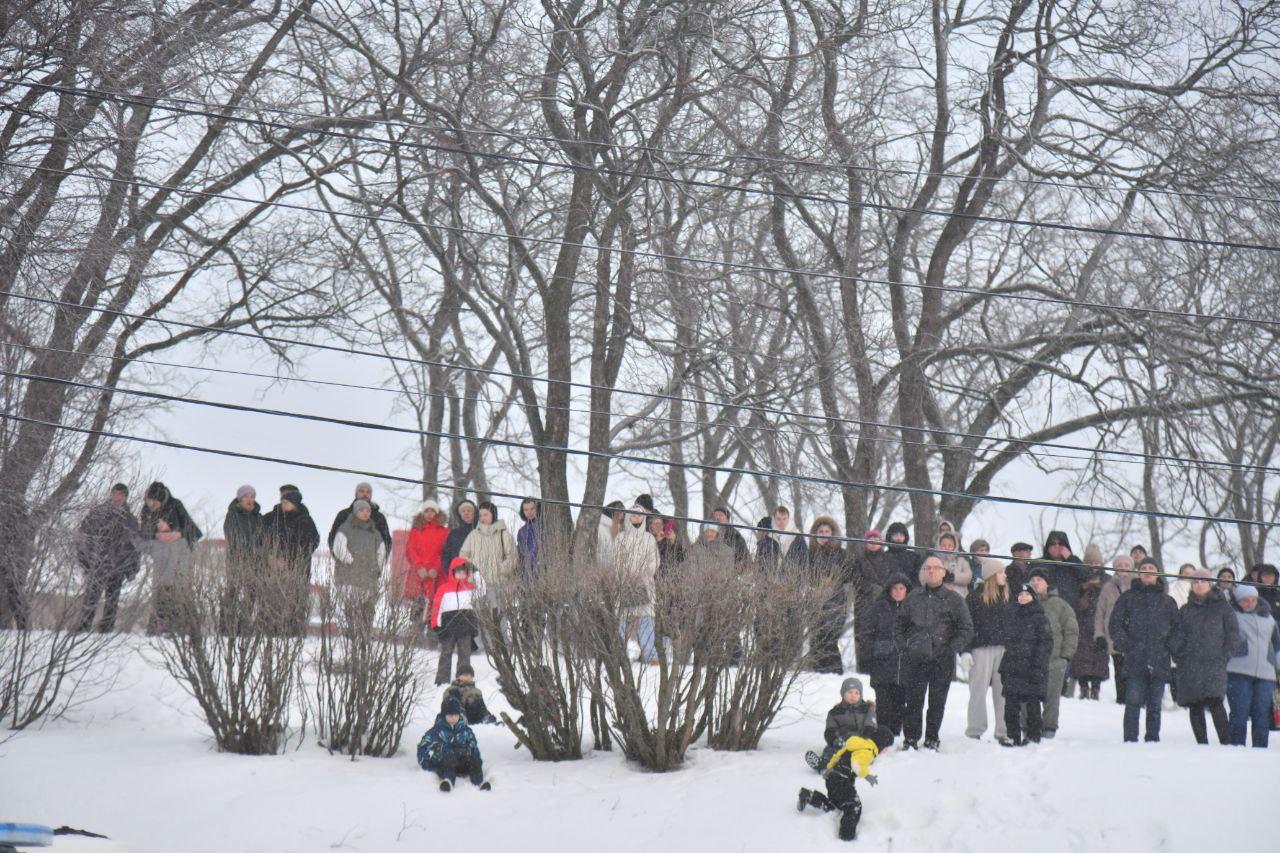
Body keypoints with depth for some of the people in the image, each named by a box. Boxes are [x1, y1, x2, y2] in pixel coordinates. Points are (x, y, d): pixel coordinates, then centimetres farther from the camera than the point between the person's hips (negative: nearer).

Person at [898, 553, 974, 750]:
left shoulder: (953, 599, 3)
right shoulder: (913, 597, 10)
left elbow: (966, 629, 3)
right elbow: (902, 624, 18)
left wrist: (952, 649, -7)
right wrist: (910, 643, 3)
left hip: (942, 660, -1)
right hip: (917, 659, 1)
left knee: (937, 702, 4)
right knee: (913, 700, -2)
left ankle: (932, 739, 15)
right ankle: (910, 738, 5)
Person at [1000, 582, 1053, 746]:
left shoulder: (1040, 617, -3)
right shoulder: (1013, 616, 16)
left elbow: (1046, 642, -8)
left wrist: (1037, 666, -16)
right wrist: (1004, 667, 14)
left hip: (1032, 667, -5)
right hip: (1013, 668, 5)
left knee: (1032, 703, 1)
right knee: (1011, 704, 2)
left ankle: (1033, 736, 11)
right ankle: (1013, 736, 9)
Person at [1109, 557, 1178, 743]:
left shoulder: (1167, 601, 13)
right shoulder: (1128, 597, 9)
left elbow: (1176, 628, 15)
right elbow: (1115, 623, 5)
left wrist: (1169, 647, 0)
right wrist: (1125, 645, -7)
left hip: (1159, 662, 2)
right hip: (1134, 661, -2)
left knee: (1155, 705, 5)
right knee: (1133, 703, -7)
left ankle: (1153, 739, 11)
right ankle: (1130, 740, -5)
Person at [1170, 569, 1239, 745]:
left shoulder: (1222, 607, 10)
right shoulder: (1185, 610, 16)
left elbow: (1233, 633, 8)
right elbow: (1175, 637, 13)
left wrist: (1225, 656, -2)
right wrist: (1179, 656, -1)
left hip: (1215, 663, -3)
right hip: (1190, 667, 3)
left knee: (1215, 703, -19)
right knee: (1195, 707, 1)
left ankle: (1226, 743, -18)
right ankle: (1202, 744, 6)